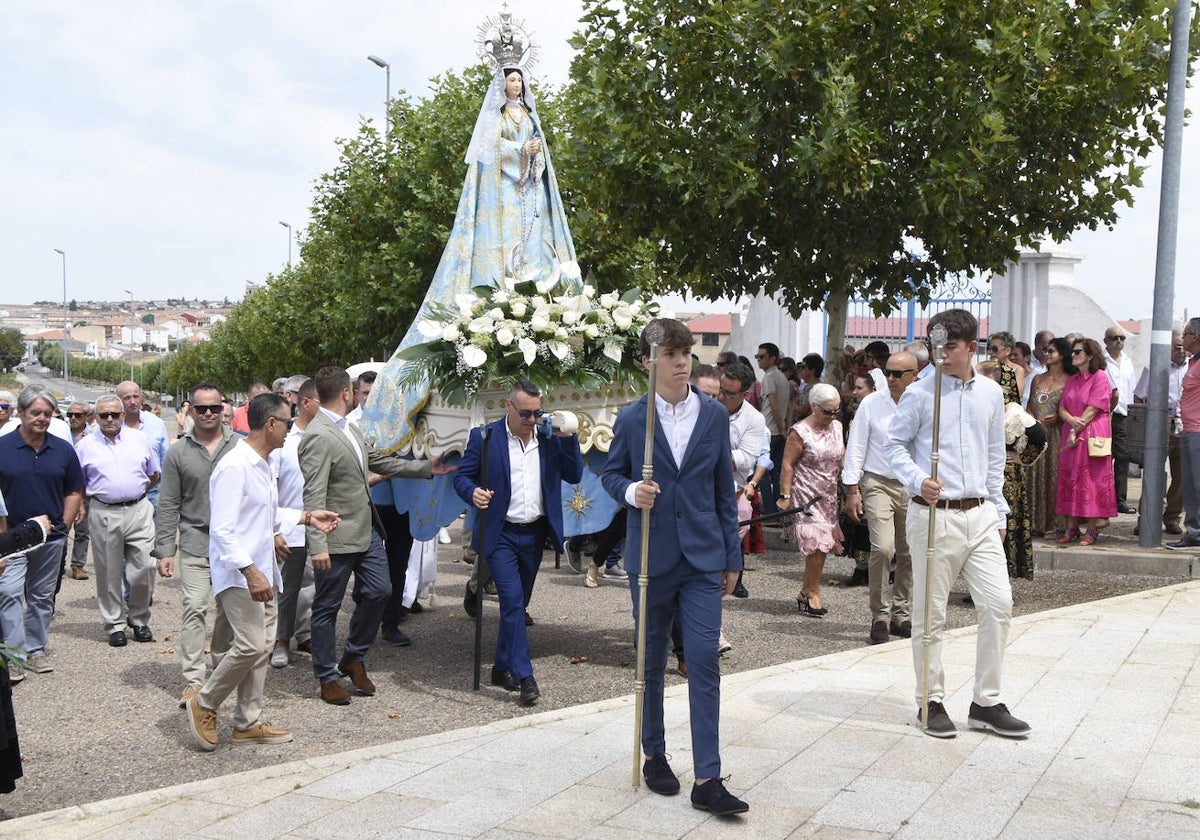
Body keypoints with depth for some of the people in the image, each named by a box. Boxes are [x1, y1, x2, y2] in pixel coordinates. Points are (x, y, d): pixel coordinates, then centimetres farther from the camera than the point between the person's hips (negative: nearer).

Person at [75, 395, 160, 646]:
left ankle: (139, 619, 16)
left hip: (138, 510, 1)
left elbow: (155, 474, 17)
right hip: (104, 515, -1)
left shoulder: (138, 439, 7)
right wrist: (90, 506, 7)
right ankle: (115, 624, 16)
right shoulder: (86, 446, 4)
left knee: (143, 568, -2)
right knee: (109, 573, 5)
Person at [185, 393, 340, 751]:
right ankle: (204, 705, 7)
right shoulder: (235, 467, -19)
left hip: (261, 571, 10)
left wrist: (307, 517, 13)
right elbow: (223, 529, -23)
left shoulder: (263, 465, 13)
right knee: (250, 646, -14)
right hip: (238, 574, -10)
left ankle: (248, 722, 21)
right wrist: (249, 571, -28)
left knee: (261, 647, 11)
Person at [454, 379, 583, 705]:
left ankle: (502, 668, 27)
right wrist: (473, 492, -25)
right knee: (512, 601, -12)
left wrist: (568, 440, -11)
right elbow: (462, 476, -3)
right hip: (501, 534, -4)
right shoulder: (484, 437, -5)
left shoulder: (549, 438, 4)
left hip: (535, 533, 4)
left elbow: (574, 476, 2)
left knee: (516, 604, 14)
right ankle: (524, 677, -11)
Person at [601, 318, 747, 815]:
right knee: (652, 661, 11)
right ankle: (654, 755, 30)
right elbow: (611, 474, 9)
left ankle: (707, 780, -5)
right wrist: (631, 491, -15)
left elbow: (724, 489, 8)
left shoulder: (715, 416, 3)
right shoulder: (631, 420, -1)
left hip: (703, 557, 0)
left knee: (705, 661, -7)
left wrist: (732, 557, 7)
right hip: (651, 556, 0)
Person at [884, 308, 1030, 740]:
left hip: (980, 514, 4)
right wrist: (917, 480, -19)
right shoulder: (920, 392, -4)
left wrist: (998, 512, 16)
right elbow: (894, 444, -2)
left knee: (998, 604, 1)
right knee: (930, 615, 3)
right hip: (934, 514, -4)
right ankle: (931, 702, 17)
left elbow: (995, 457, 17)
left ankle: (986, 703, 14)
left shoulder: (991, 393, 10)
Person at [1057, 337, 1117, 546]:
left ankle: (1092, 529, -2)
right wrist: (1072, 420, -11)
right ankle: (1071, 528, 9)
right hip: (1070, 434, 7)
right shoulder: (1071, 381, 17)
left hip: (1093, 436, -7)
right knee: (1070, 478, 4)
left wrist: (1076, 430, -12)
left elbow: (1092, 410, -11)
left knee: (1091, 479, -6)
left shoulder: (1100, 377, -5)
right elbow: (1062, 408, 10)